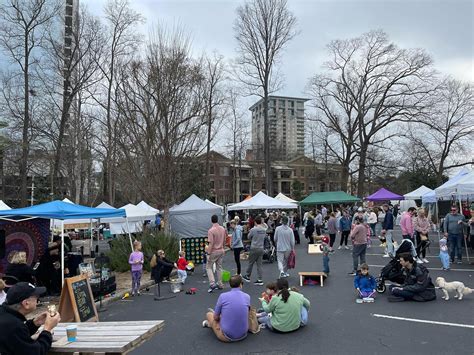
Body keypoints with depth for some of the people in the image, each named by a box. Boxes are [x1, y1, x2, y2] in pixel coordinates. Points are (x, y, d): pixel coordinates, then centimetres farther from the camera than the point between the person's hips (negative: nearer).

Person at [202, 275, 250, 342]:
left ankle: (210, 324, 53)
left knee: (209, 314, 20)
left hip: (227, 337, -3)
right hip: (243, 336, 4)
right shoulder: (247, 297, -2)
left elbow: (216, 317, 0)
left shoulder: (223, 296, -10)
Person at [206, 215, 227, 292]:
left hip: (214, 252, -6)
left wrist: (208, 254, -16)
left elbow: (211, 243, -21)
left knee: (209, 267, 6)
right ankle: (220, 284, 20)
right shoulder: (222, 229, 2)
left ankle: (212, 284, -7)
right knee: (219, 267, 16)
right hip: (221, 251, 6)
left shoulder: (211, 230, -19)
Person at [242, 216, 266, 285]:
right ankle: (260, 280, 8)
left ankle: (247, 277, 26)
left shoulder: (253, 230, -16)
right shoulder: (264, 230, 0)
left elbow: (249, 237, 0)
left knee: (250, 263, 11)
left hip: (254, 248, -4)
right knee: (259, 264, 9)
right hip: (261, 248, 5)